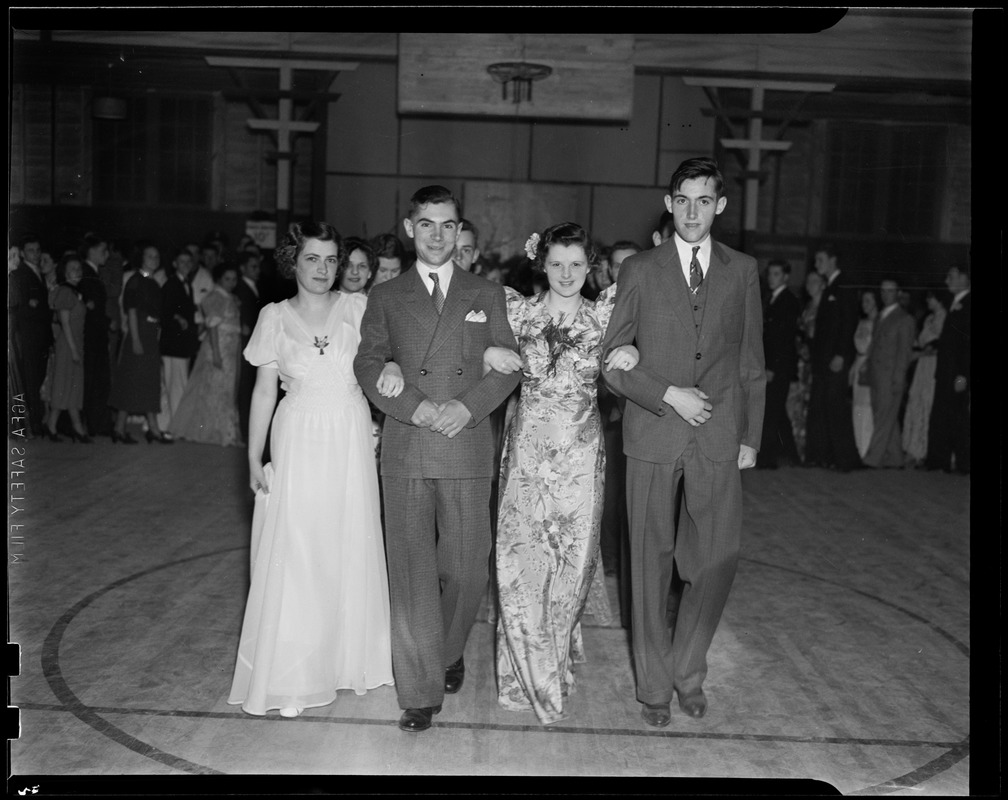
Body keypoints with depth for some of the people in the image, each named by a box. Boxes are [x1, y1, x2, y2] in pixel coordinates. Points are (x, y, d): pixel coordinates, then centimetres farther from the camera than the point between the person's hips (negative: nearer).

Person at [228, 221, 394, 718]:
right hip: (298, 445, -1)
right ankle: (290, 678, 11)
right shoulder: (275, 317, 3)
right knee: (292, 559, 1)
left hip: (351, 444, 1)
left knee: (349, 552, 8)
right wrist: (254, 459, 0)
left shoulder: (358, 308, 3)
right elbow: (264, 390, 3)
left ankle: (345, 657, 26)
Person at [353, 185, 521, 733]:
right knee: (410, 570, -1)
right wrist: (416, 407, -11)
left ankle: (449, 653, 33)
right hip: (404, 450, 0)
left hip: (467, 448, 1)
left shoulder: (487, 295, 12)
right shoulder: (385, 297, 11)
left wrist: (466, 407, -10)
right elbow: (368, 364, 4)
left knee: (466, 567, 6)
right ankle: (420, 692, 8)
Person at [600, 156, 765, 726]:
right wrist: (668, 394, -11)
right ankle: (655, 684, 22)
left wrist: (751, 436, 6)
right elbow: (609, 359, 1)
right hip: (653, 434, -1)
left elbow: (752, 359, 11)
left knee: (718, 561, 0)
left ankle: (688, 671, 24)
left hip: (719, 436, 1)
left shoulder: (743, 270, 9)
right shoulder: (639, 271, 3)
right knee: (652, 561, 6)